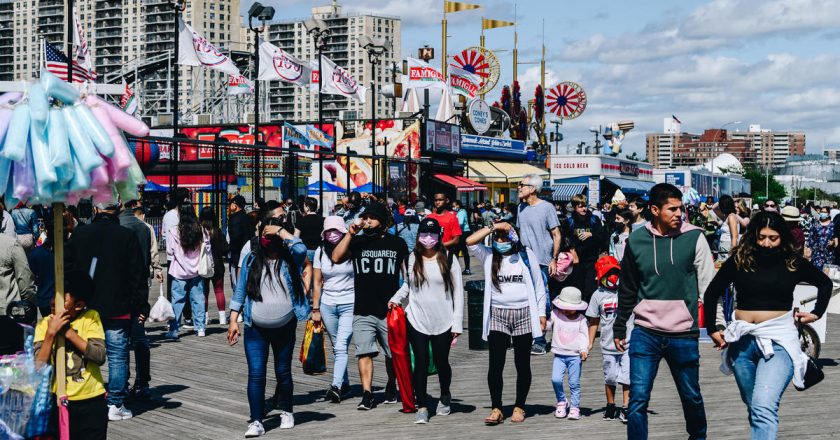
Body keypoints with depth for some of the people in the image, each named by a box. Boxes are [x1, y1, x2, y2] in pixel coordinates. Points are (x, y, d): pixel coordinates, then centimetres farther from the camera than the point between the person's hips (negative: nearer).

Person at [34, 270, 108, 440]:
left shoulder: (91, 317, -4)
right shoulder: (44, 324, -2)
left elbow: (99, 356, -16)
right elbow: (38, 367, -12)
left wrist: (68, 332, -17)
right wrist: (51, 333, -20)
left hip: (92, 401, 0)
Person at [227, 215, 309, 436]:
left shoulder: (289, 258, -1)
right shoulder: (251, 258, 3)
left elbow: (301, 249, -26)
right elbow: (240, 291, 6)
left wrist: (280, 231, -17)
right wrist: (233, 320, 0)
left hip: (285, 327, 0)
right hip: (255, 329, 0)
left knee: (283, 372, 12)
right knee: (256, 374, -7)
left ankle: (286, 411, 32)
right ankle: (256, 422, -4)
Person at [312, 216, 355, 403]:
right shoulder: (321, 252, 5)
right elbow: (317, 283, 8)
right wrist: (315, 309, 5)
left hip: (350, 304, -3)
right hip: (327, 304, 4)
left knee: (341, 346, -14)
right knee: (337, 347, 10)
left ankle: (336, 386, -21)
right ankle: (345, 384, 22)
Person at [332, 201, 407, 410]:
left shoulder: (397, 243, 5)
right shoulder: (357, 242, 6)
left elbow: (407, 273, 10)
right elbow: (336, 258, -9)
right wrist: (350, 233, -12)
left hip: (390, 310, 0)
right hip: (363, 311, 0)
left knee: (393, 354, 10)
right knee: (364, 352, -9)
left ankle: (391, 387, 31)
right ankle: (367, 394, -8)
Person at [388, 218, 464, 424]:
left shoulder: (448, 259, -2)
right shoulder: (412, 258, 5)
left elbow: (458, 291, -1)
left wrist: (457, 322, -5)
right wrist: (396, 299, 5)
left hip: (443, 322, -1)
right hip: (417, 321, 1)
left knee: (441, 362, 9)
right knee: (421, 364, -1)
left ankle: (445, 396, 35)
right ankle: (422, 407, 6)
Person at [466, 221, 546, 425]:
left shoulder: (526, 255, 5)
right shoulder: (488, 256, 7)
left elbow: (538, 285, 8)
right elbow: (470, 241, -10)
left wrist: (541, 313, 5)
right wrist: (493, 226, -11)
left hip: (524, 315, 0)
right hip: (497, 316, 0)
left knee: (522, 364, 6)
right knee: (496, 364, -5)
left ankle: (519, 407, 16)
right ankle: (496, 409, 0)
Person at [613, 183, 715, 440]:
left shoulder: (694, 238, -4)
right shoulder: (636, 241, 1)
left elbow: (708, 286, -1)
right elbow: (627, 290, 13)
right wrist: (619, 328, 17)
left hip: (683, 335, 0)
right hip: (645, 333, 1)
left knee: (691, 397, 15)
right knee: (638, 400, -7)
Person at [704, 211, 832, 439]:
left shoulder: (793, 263, 0)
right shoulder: (739, 261, 0)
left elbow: (825, 283, 19)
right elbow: (712, 293, 11)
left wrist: (817, 313, 14)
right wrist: (712, 329, 11)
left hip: (778, 339, -3)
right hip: (743, 340, 3)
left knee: (763, 407, -21)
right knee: (754, 407, 17)